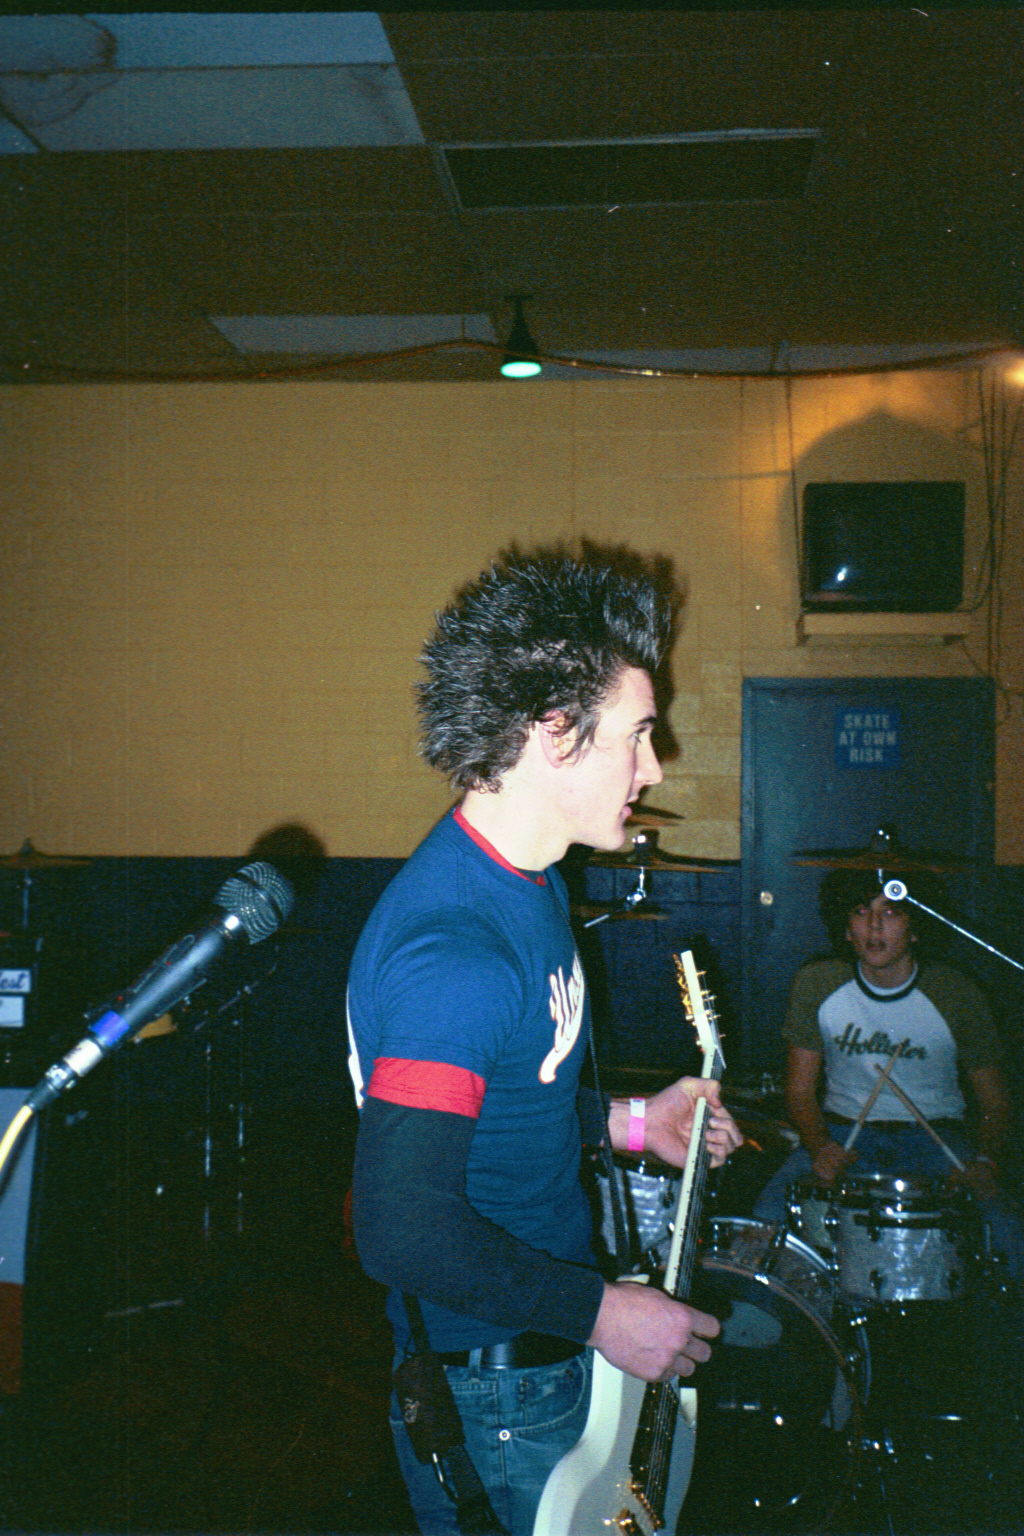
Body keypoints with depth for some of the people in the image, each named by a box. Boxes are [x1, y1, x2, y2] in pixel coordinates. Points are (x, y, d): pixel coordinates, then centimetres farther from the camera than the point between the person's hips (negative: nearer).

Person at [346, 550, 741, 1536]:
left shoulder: (528, 878, 3)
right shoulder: (451, 947, -31)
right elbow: (405, 1232, -32)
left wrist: (629, 1121, 7)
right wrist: (600, 1312, -23)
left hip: (545, 1338, 9)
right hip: (489, 1394, -9)